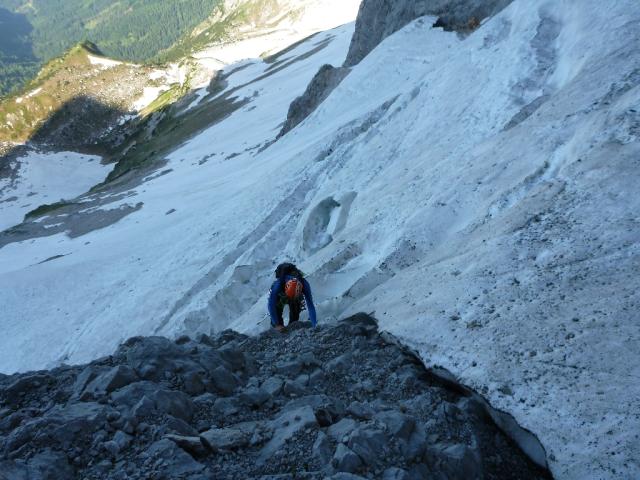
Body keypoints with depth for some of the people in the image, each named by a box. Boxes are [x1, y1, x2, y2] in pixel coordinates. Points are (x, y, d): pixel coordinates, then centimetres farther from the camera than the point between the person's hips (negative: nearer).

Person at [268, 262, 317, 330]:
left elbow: (310, 306, -36)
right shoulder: (278, 284, -44)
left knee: (295, 317, -11)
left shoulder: (304, 285, -40)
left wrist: (314, 326, -39)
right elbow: (271, 305, -39)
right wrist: (277, 325, -39)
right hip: (280, 295, -1)